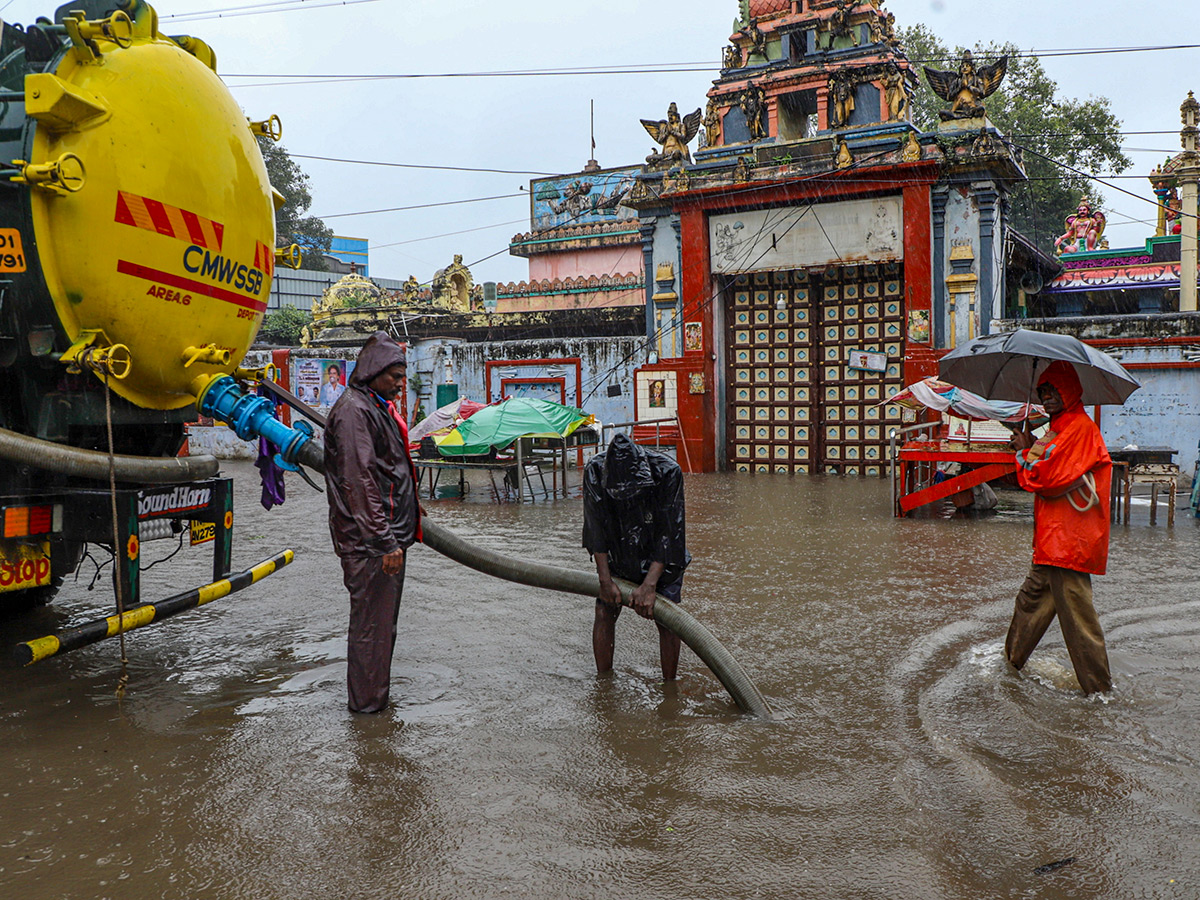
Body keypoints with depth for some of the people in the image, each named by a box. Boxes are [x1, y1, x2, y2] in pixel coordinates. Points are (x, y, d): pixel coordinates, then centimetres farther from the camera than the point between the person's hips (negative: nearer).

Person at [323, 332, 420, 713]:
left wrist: (410, 507, 27)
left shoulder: (380, 407, 16)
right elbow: (360, 483, -23)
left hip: (389, 533, 10)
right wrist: (384, 542, -24)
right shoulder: (353, 410, -17)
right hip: (370, 543, -10)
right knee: (372, 621, 0)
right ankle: (368, 703, 12)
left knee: (384, 619, 19)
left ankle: (376, 695, 32)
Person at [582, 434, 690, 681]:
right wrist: (605, 581, -17)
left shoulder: (668, 472, -31)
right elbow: (596, 528, -17)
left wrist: (649, 585, -26)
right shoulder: (595, 471, -25)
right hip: (618, 556, 2)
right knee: (604, 612, -2)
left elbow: (668, 533, -25)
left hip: (662, 558, -2)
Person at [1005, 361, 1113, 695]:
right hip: (1052, 539, 10)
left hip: (1069, 539, -10)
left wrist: (1026, 452, -3)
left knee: (1076, 611, -5)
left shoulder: (1081, 429, -14)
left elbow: (1048, 478, -18)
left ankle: (1099, 686, 5)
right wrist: (1032, 449, 6)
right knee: (1032, 598, 19)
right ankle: (1013, 657, 33)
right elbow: (1048, 474, 20)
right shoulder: (1060, 428, 18)